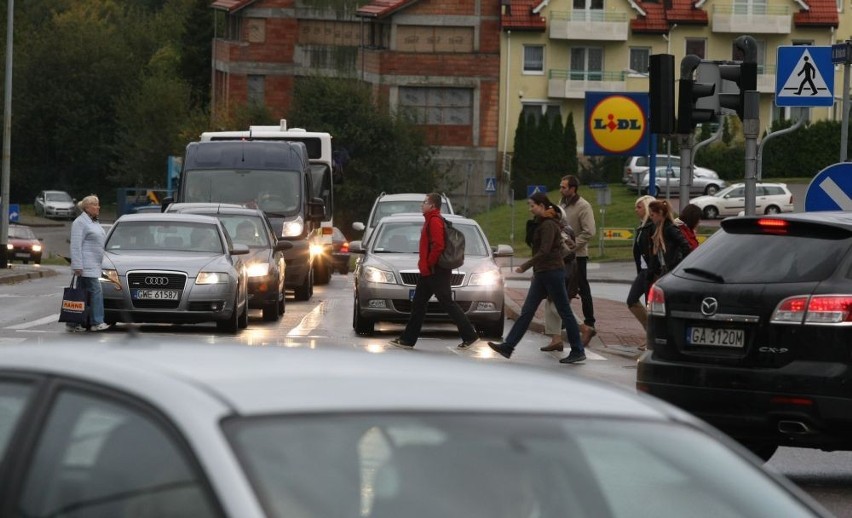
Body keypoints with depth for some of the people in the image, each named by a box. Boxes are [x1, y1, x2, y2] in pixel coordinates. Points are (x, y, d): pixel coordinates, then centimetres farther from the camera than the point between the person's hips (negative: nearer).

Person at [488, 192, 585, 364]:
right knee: (526, 311, 5)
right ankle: (508, 346, 3)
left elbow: (544, 251, -23)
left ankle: (578, 351, 4)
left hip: (552, 272, -10)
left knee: (565, 312, -2)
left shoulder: (548, 225, -15)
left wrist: (525, 266, -23)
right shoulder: (542, 224, 15)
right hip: (542, 273, 10)